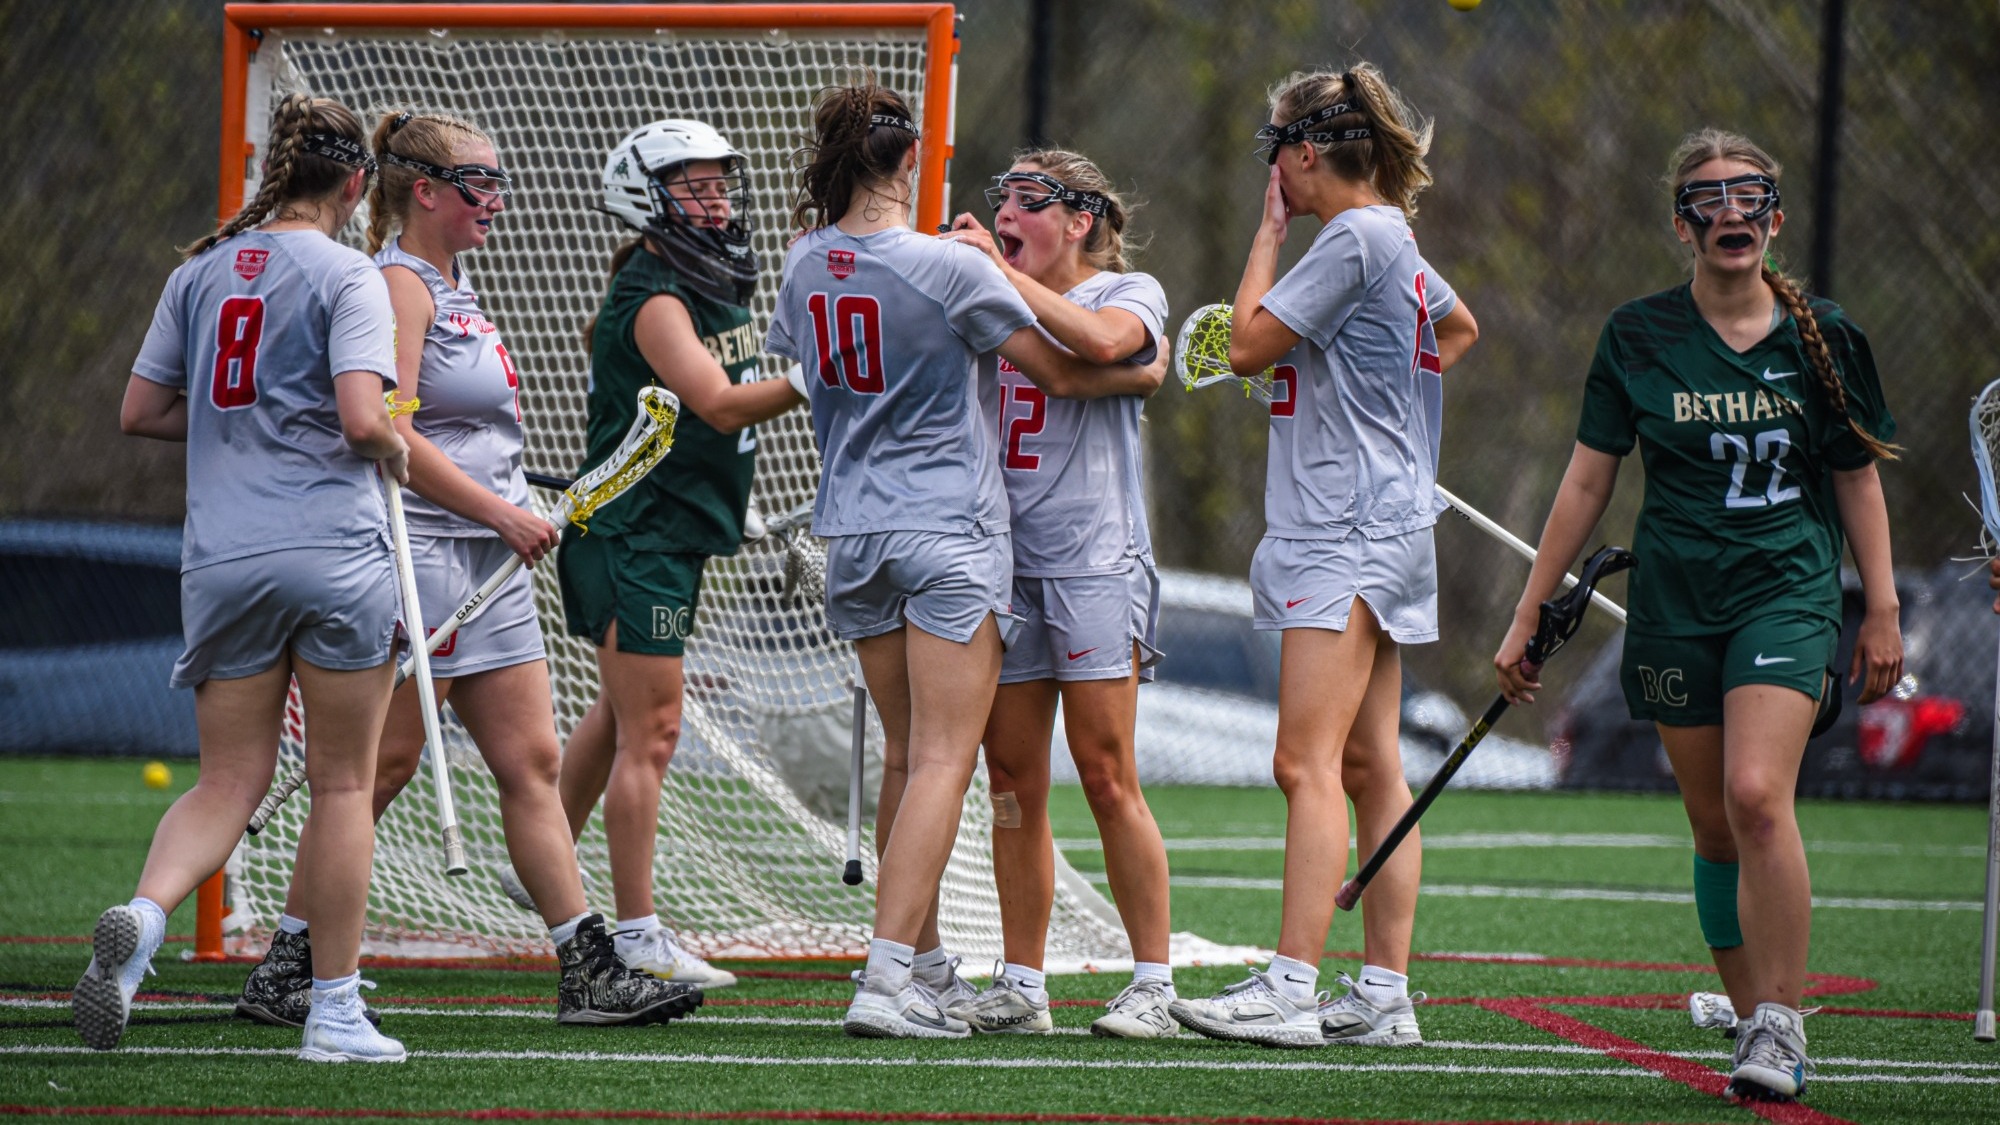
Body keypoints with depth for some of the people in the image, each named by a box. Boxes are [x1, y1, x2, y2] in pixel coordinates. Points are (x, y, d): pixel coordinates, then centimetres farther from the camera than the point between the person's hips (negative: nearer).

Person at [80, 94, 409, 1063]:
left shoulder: (201, 271, 10)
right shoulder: (346, 276, -7)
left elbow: (141, 412, 13)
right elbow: (363, 420, -17)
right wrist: (397, 455, 4)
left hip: (221, 562, 4)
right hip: (335, 552, -4)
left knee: (229, 781, 8)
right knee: (342, 784, 7)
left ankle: (143, 915, -21)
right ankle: (334, 1011, 9)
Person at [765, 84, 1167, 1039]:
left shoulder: (807, 263, 3)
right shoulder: (950, 268, -13)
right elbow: (1059, 374, -5)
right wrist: (1146, 375, 13)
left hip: (853, 533, 6)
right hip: (950, 531, -6)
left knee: (906, 757, 17)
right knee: (942, 762, -7)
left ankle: (923, 957, 23)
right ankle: (887, 981, -17)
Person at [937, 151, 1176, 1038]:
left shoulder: (1130, 293, 0)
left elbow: (1102, 341, -22)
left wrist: (1001, 269, -18)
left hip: (1095, 563, -6)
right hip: (1002, 562, 6)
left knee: (1107, 778, -8)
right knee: (1011, 781, 5)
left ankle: (1153, 984, -3)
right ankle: (1020, 987, 10)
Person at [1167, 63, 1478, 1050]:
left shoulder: (1356, 237, -13)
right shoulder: (1393, 244, 16)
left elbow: (1248, 344, -12)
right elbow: (1459, 326, 35)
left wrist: (1269, 231, -2)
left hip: (1350, 533, -10)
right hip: (1381, 530, 10)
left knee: (1308, 763, -15)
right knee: (1371, 769, 8)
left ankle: (1291, 988, -21)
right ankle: (1384, 995, 8)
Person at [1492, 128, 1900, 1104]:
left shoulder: (1820, 336, 3)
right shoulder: (1638, 338, 3)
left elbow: (1858, 479, 12)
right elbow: (1587, 483, 8)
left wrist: (1881, 611, 8)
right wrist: (1528, 618, 7)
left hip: (1790, 591, -2)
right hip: (1674, 602, 2)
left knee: (1757, 796, -21)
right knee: (1715, 830, 3)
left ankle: (1781, 1024, -17)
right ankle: (1759, 1030, 12)